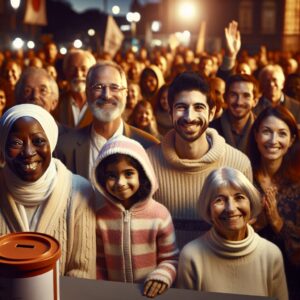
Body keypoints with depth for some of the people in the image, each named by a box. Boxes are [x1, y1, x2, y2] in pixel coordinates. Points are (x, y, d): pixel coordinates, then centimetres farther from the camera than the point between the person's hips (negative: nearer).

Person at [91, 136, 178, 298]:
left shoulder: (160, 215, -9)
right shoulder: (100, 218, -3)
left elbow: (170, 259, -1)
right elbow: (99, 264, 5)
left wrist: (162, 275, -17)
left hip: (151, 293, 1)